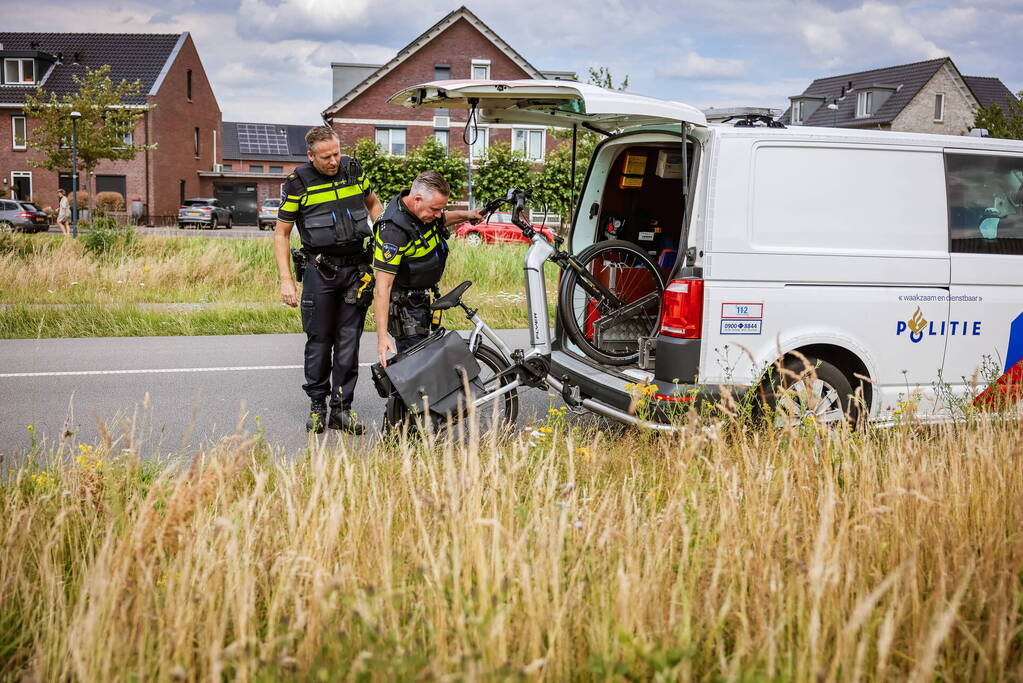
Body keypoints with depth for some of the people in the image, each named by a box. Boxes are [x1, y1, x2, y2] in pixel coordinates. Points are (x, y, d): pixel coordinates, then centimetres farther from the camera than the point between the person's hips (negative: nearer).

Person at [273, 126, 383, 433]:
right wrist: (286, 281, -7)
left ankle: (341, 408, 9)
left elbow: (373, 203, 22)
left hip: (356, 267, 2)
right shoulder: (298, 183, -5)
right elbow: (281, 234, 0)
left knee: (349, 340, 3)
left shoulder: (354, 170, 3)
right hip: (319, 269, -2)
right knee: (319, 340, 1)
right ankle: (317, 405, 15)